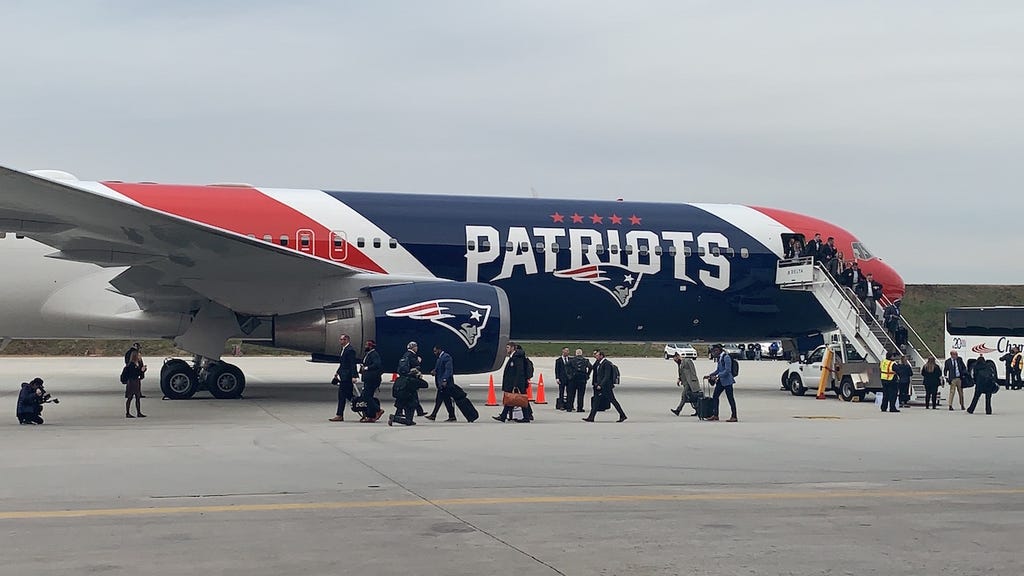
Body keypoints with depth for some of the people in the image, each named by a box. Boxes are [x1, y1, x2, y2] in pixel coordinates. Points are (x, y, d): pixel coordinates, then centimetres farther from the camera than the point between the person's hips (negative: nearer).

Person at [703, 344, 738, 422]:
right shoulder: (719, 358, 12)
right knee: (715, 396, 8)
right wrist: (710, 375, 12)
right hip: (720, 380, 9)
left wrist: (717, 376, -23)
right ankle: (715, 415, 15)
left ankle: (734, 417, 0)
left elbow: (727, 370, -20)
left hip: (727, 380, -9)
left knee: (730, 398, -4)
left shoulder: (726, 357, -15)